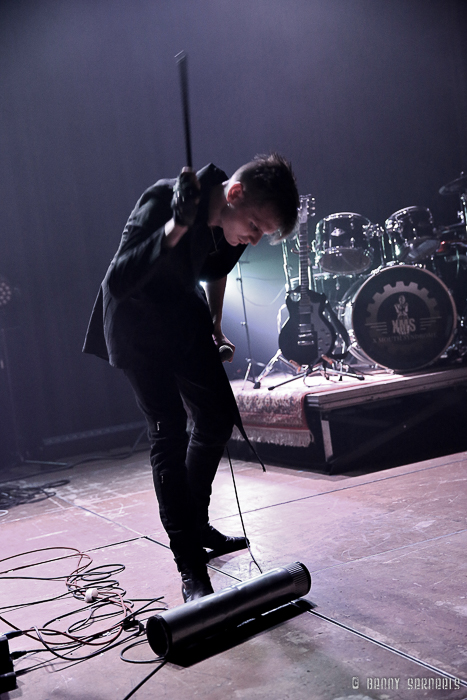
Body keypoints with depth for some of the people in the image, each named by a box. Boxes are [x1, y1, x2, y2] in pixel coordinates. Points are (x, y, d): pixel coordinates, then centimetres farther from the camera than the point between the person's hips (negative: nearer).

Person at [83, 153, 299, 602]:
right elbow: (117, 283, -41)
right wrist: (177, 226, -50)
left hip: (185, 315, 7)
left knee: (217, 418, 9)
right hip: (136, 320, -7)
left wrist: (215, 328, 11)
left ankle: (195, 524, 30)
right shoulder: (161, 201, -33)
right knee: (168, 434, -14)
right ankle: (192, 570, -8)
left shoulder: (235, 220, -11)